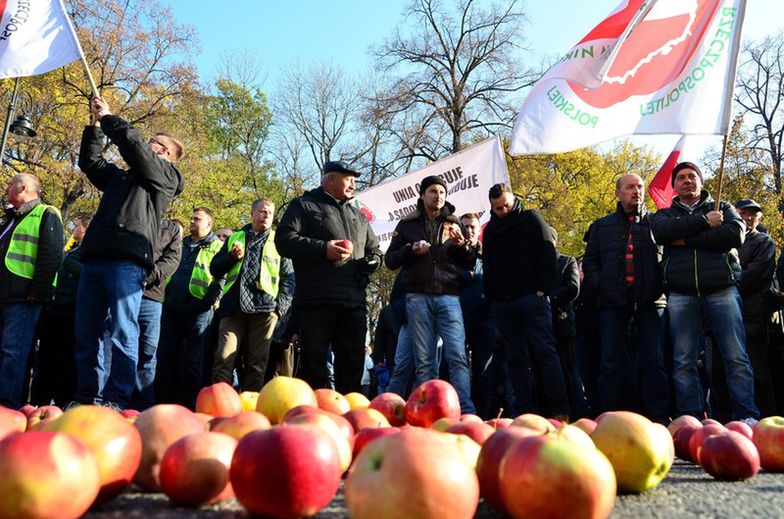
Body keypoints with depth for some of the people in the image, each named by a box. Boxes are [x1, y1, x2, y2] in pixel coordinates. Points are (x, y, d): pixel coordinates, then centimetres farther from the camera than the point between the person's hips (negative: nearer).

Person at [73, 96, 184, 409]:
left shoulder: (164, 173, 9)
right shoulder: (120, 176, 31)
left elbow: (132, 143, -2)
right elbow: (90, 161, 39)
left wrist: (108, 117, 12)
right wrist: (96, 125, 31)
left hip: (128, 261, -8)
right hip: (94, 258, 8)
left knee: (122, 333, -12)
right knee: (86, 334, 5)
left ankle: (115, 400, -11)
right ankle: (86, 398, 10)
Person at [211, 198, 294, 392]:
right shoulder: (235, 238, 21)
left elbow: (288, 277, 11)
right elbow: (214, 269, 20)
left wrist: (282, 305, -4)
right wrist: (232, 257, 0)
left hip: (264, 309, -1)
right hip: (233, 308, 1)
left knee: (257, 364, 0)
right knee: (224, 359, -9)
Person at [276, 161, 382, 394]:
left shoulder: (358, 216, 27)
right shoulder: (305, 205, 9)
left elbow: (375, 250, 30)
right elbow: (285, 240, -3)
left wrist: (371, 261, 5)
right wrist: (323, 249, -15)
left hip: (354, 303, 6)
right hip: (317, 302, -5)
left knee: (352, 366, 7)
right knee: (314, 366, -2)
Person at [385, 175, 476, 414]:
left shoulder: (453, 224, 17)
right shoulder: (407, 224, 15)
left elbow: (470, 263, 14)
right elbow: (391, 260, 12)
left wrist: (461, 244, -6)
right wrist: (411, 250, -6)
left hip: (448, 296, 0)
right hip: (418, 297, 0)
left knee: (457, 356, -11)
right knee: (424, 362, 0)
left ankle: (466, 412, -12)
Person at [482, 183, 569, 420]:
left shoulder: (530, 219, 5)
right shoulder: (490, 229, 18)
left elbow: (548, 254, -2)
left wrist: (542, 288, -11)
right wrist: (490, 298, 9)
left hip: (531, 297, -5)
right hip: (502, 303, 5)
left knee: (545, 351, -8)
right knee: (515, 358, 6)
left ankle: (559, 409, -5)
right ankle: (525, 411, 11)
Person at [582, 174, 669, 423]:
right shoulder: (602, 225, 16)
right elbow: (590, 259, 16)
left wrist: (662, 285, -5)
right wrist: (597, 285, 1)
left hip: (650, 302, -1)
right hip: (613, 302, 1)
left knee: (654, 362, -2)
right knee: (609, 364, 1)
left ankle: (658, 419, 5)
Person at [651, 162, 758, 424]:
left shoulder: (722, 208, 18)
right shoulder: (665, 214, 19)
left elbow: (736, 234, -5)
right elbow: (662, 232, -7)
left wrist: (686, 240, -6)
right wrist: (704, 221, -8)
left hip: (722, 290, -1)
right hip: (680, 294, 1)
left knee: (736, 357, -5)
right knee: (683, 361, -1)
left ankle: (747, 417, 0)